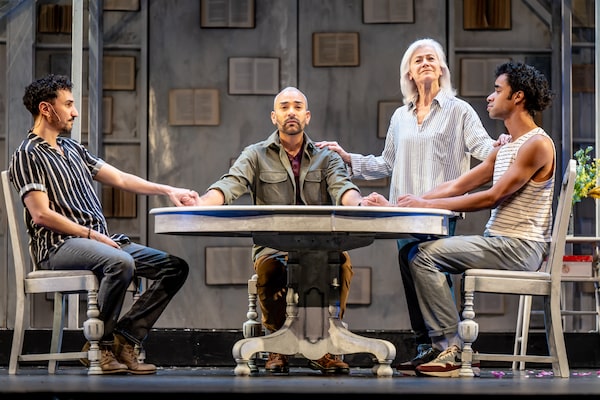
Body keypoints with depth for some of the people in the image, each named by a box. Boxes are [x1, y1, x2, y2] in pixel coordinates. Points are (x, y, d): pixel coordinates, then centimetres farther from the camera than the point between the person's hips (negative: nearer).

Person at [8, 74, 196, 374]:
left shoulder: (73, 149, 22)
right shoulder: (27, 156, -4)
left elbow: (119, 178, 20)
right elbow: (42, 215, -13)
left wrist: (168, 190, 8)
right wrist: (92, 234, -16)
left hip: (101, 241, 9)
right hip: (59, 246, -9)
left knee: (175, 267, -6)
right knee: (121, 263, -38)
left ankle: (123, 339, -10)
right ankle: (99, 344, -19)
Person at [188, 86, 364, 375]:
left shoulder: (326, 158, 16)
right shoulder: (256, 156, 11)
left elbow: (342, 187, -4)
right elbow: (230, 184, -6)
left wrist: (359, 203, -31)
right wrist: (199, 204, -29)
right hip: (272, 245, -1)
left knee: (341, 260, -32)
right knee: (269, 267, -35)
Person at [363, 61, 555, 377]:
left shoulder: (537, 144, -12)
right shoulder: (505, 150, 20)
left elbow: (492, 197, -18)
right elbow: (456, 187, 16)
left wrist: (426, 205, -17)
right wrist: (396, 205, 6)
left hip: (519, 247, -10)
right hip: (497, 242, 10)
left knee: (424, 255, -19)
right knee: (412, 253, 4)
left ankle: (451, 348, -18)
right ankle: (432, 344, 2)